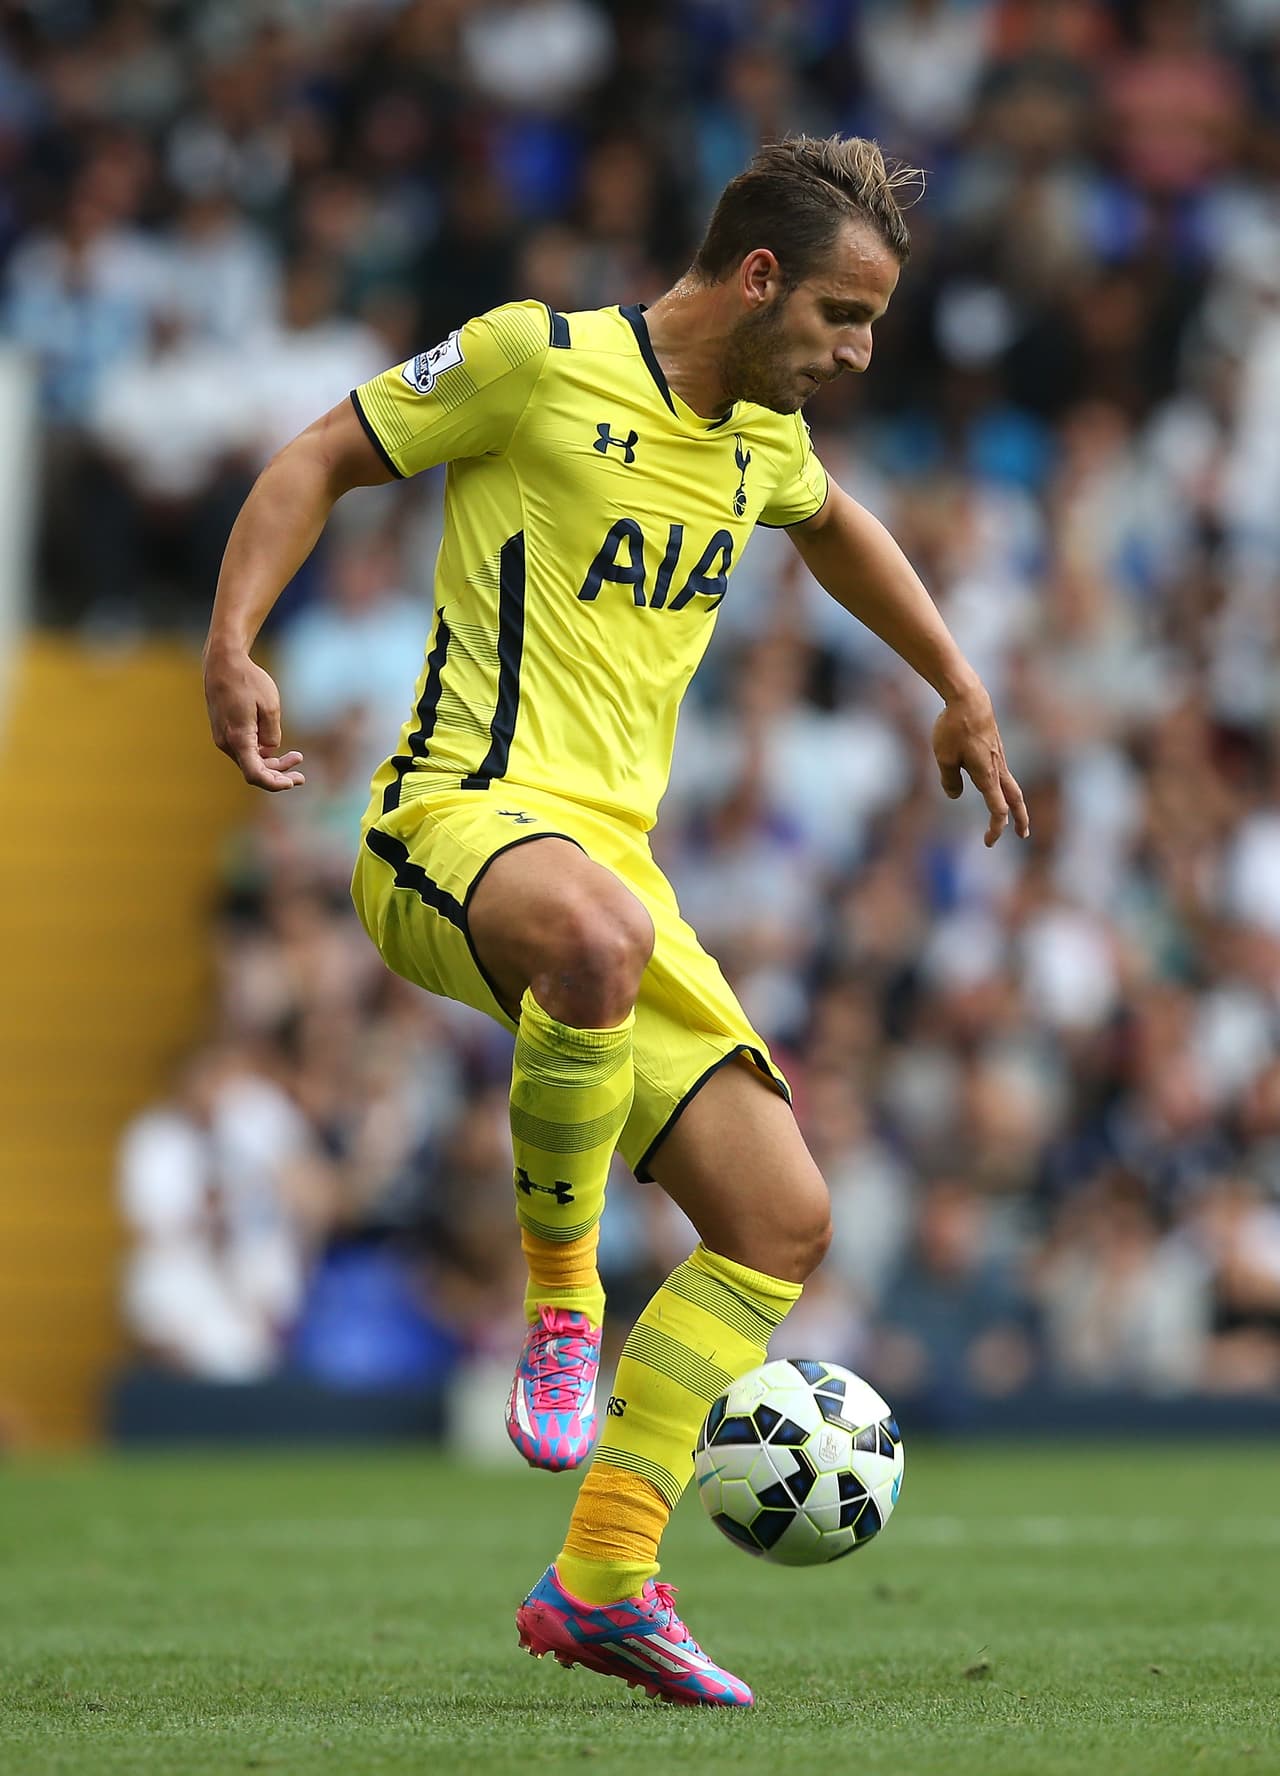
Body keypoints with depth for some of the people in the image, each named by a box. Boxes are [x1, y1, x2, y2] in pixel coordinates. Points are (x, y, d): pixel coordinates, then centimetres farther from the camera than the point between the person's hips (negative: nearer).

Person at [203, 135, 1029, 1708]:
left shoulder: (766, 431, 15)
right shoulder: (541, 359, -7)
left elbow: (832, 526, 39)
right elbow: (324, 455, 1)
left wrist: (961, 693, 42)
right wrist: (232, 643, -12)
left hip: (612, 856, 8)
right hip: (461, 816, -8)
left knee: (783, 1222, -2)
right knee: (600, 935, -44)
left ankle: (604, 1584, 5)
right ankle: (558, 1299, -20)